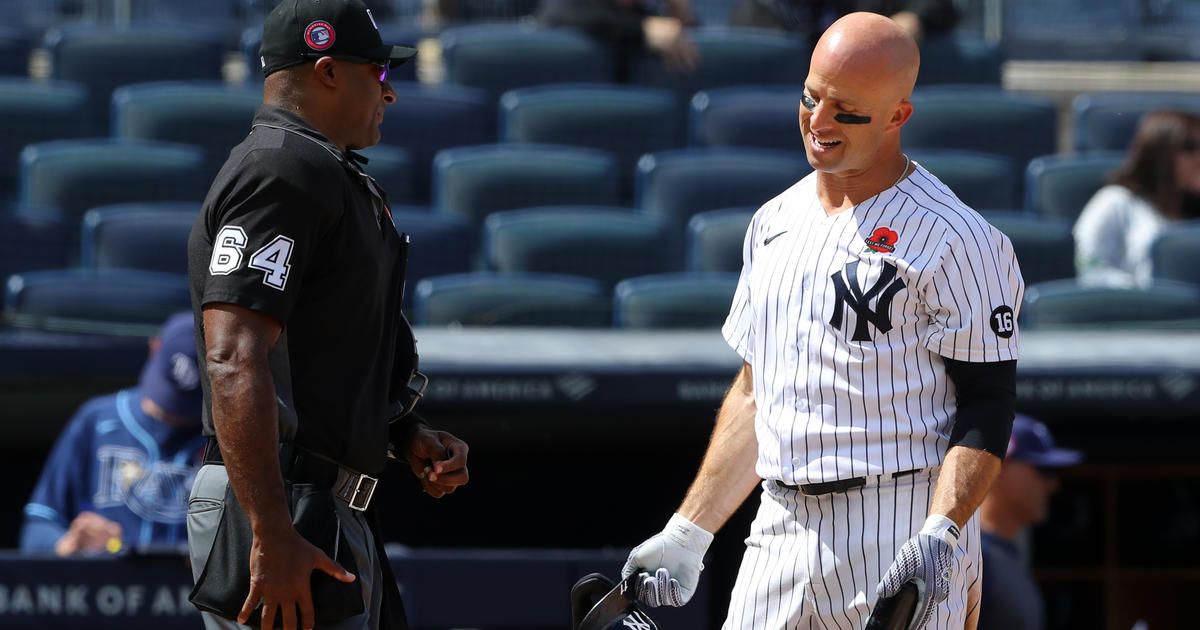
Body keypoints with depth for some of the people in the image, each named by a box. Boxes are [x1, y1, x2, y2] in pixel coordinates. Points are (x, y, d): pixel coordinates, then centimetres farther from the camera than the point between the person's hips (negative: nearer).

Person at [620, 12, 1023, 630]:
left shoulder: (954, 240, -7)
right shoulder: (774, 223, 15)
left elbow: (987, 405, -11)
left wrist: (938, 537, -24)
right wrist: (687, 533, 17)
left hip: (901, 531, -6)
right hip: (780, 531, 6)